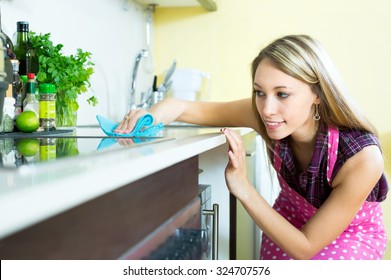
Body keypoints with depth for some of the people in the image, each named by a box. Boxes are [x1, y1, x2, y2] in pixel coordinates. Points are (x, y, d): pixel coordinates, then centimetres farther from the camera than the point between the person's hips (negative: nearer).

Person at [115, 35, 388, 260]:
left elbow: (305, 248, -28)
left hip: (352, 235, -3)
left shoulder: (363, 158, -36)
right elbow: (198, 109, -12)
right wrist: (155, 113, -36)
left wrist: (243, 189, -39)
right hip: (289, 219, 3)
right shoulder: (266, 111, -26)